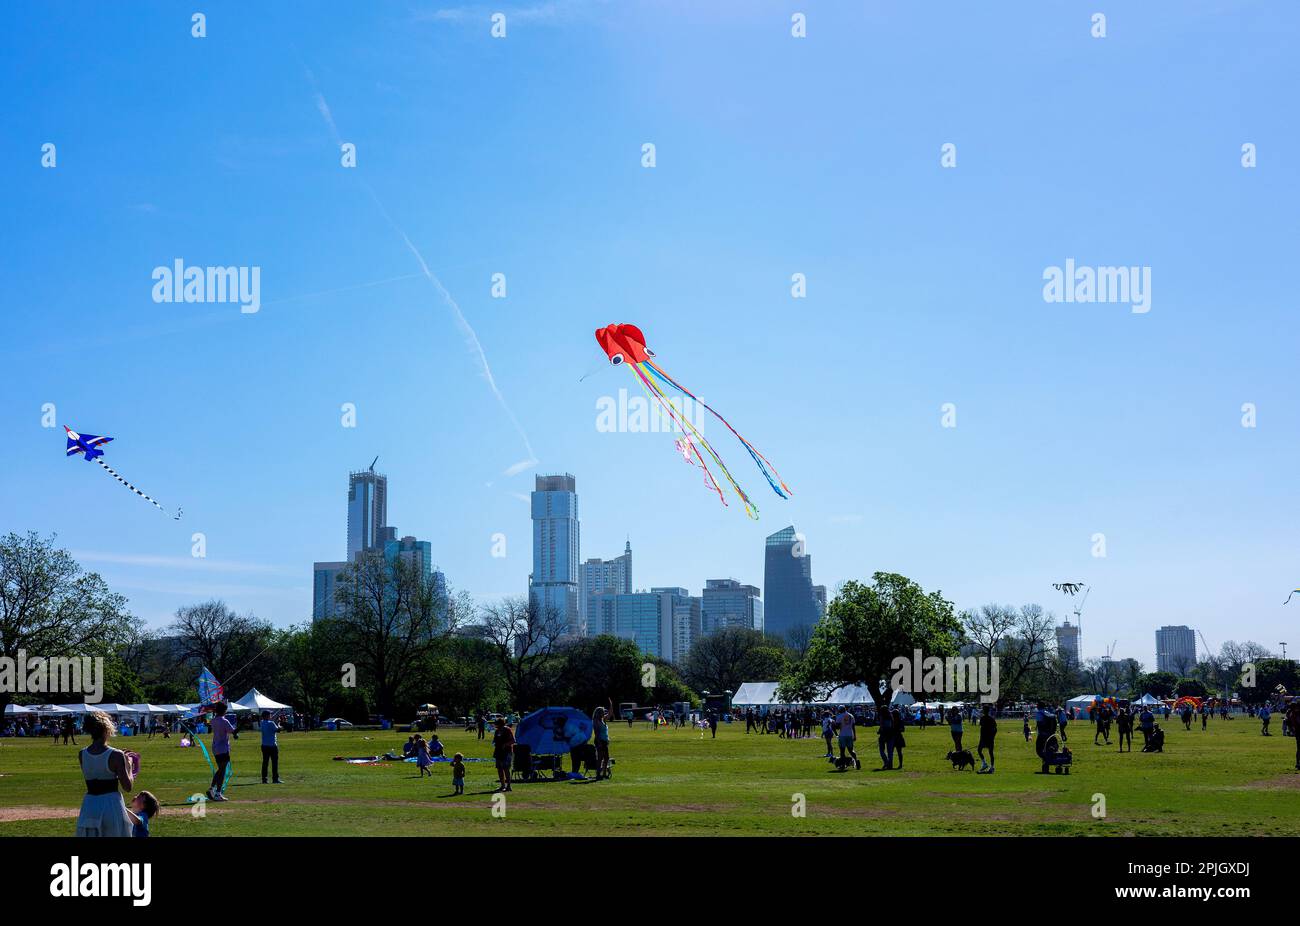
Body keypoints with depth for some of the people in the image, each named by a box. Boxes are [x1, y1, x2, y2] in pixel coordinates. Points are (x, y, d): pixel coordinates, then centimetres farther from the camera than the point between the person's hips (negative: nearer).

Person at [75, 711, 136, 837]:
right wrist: (129, 766, 5)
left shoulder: (81, 755, 2)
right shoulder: (116, 755, -13)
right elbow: (127, 787, -11)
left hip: (89, 807, 4)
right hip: (111, 805, -4)